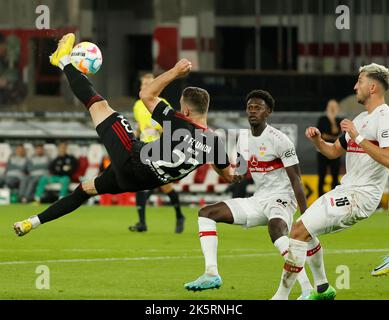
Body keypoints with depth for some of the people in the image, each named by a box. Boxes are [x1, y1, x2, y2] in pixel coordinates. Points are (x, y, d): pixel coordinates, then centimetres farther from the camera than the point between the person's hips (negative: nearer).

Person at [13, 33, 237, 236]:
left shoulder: (180, 124, -23)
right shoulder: (214, 142, -9)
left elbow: (147, 96, -13)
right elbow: (229, 176, 5)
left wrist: (176, 72, -6)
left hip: (131, 159, -7)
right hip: (137, 182, 7)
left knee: (99, 104, 5)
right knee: (86, 188, 28)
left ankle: (65, 61, 27)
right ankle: (34, 222, 35)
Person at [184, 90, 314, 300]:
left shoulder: (279, 140, -13)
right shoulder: (243, 140, 10)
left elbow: (296, 180, -15)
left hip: (281, 198, -9)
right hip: (258, 200, 9)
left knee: (276, 230, -40)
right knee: (205, 213, 3)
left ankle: (307, 290, -42)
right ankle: (211, 274, -6)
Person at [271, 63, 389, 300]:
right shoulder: (361, 119, 18)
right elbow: (333, 151, 24)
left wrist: (357, 136, -25)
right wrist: (317, 139, 5)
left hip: (359, 196, -10)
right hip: (346, 191, 10)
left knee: (299, 232, -16)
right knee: (304, 231, 22)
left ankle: (281, 296, -13)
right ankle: (322, 289, 33)